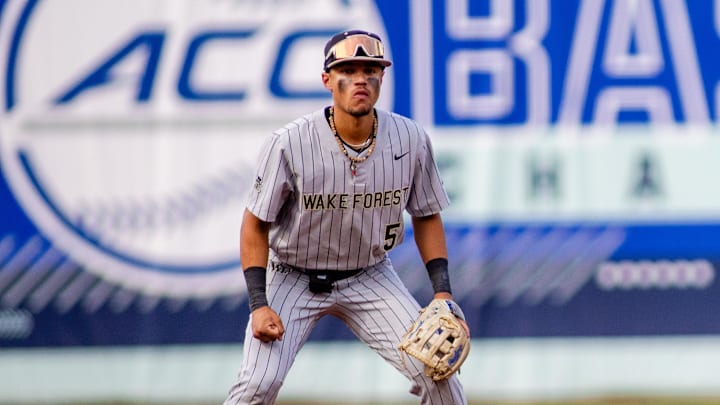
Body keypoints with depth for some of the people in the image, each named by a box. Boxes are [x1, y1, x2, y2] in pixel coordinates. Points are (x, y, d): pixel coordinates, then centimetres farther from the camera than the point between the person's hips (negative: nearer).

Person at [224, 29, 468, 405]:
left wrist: (443, 292, -7)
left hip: (371, 278, 3)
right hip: (294, 277, -3)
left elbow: (426, 216, 3)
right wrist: (259, 305, -19)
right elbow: (256, 224, -11)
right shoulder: (289, 144, -21)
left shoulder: (411, 140, -12)